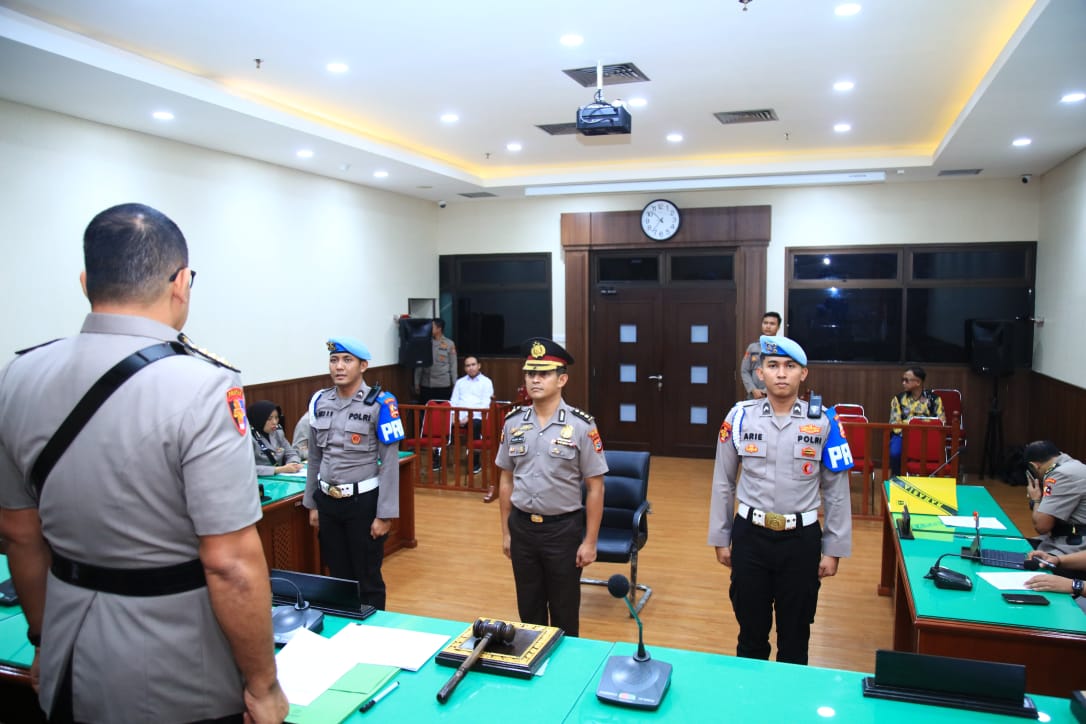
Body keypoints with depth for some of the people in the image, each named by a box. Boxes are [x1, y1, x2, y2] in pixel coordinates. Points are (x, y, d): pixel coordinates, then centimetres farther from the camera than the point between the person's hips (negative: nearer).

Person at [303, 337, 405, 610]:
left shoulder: (380, 404, -12)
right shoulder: (319, 401, 3)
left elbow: (390, 463, -11)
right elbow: (315, 457, 12)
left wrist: (385, 514, -12)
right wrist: (312, 503, 12)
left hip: (364, 501, -4)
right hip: (327, 501, 5)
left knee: (368, 579, 9)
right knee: (338, 577, 17)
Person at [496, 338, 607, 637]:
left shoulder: (581, 425, -11)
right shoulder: (513, 422, 0)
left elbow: (595, 488, -8)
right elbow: (506, 480, 9)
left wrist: (590, 541, -9)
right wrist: (505, 532, 9)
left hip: (563, 529, -3)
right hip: (522, 526, 3)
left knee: (564, 612, 11)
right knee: (528, 609, 17)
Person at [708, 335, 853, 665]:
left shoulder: (823, 423, -6)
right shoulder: (740, 417, -4)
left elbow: (836, 490, 1)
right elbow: (723, 482, 4)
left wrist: (833, 549, 2)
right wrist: (720, 538, 6)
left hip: (801, 539, 0)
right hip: (750, 536, 1)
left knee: (795, 635, 16)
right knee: (751, 630, 16)